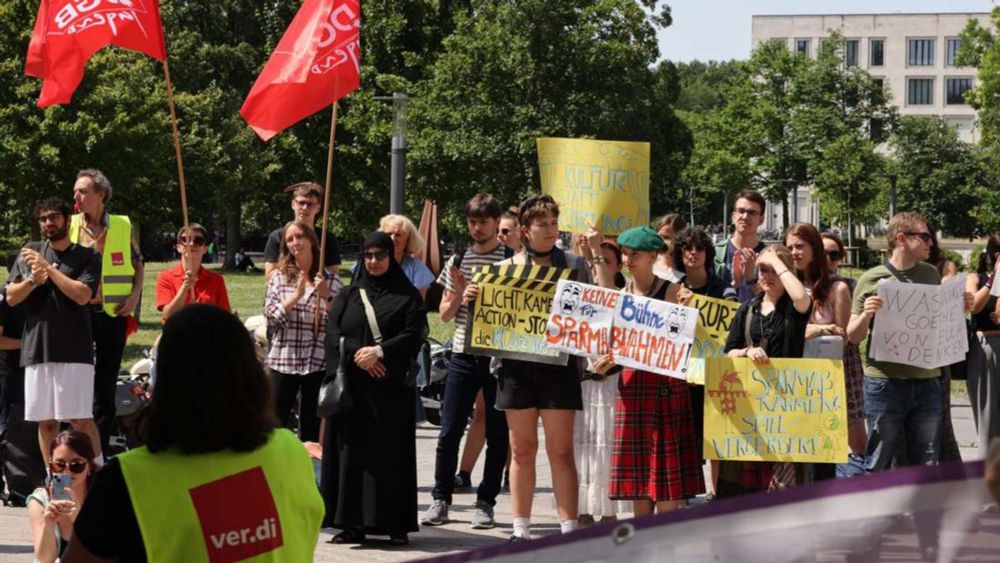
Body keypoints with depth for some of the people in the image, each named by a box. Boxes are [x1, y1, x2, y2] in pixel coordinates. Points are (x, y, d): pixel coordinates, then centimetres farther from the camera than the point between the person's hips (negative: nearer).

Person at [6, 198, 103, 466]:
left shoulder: (87, 257, 4)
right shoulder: (29, 253, 12)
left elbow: (82, 295, -11)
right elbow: (11, 297, 8)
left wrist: (48, 268, -10)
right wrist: (32, 280, -11)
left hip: (74, 351, -3)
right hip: (37, 350, 3)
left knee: (81, 419, -8)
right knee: (45, 421, 6)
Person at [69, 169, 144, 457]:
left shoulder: (123, 227, 3)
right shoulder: (70, 226, 2)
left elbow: (138, 264, 11)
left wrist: (135, 295, -2)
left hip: (113, 313, 0)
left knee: (106, 384, 6)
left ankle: (100, 450, 13)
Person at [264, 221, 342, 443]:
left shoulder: (330, 281, 4)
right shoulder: (279, 278, 6)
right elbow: (271, 315, -5)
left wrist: (326, 296, -14)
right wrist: (296, 295, -15)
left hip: (318, 362, 0)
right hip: (283, 360, 0)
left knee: (311, 425, 5)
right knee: (276, 421, -1)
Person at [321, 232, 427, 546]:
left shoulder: (407, 296, 7)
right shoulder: (348, 296, 14)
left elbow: (414, 335, -5)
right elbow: (333, 334, 3)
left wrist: (379, 352, -16)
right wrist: (357, 355, -13)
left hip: (391, 388, -2)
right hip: (352, 387, 2)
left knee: (392, 451, -4)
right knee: (352, 450, -1)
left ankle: (396, 524, -2)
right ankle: (352, 522, 1)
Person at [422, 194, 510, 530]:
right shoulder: (458, 261, 11)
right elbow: (445, 314, 12)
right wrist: (460, 297, -8)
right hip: (463, 355, 2)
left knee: (497, 434, 3)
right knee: (449, 431, 2)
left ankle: (486, 502, 11)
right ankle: (440, 499, 11)